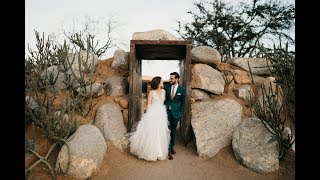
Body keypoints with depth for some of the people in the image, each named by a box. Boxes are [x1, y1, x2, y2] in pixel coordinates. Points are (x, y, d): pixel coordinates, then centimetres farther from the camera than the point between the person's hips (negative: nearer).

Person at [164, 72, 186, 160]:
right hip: (167, 111, 0)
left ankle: (172, 147, 29)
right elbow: (164, 98, 9)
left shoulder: (182, 89, -3)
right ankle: (169, 151, 4)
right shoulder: (166, 87, 0)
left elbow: (182, 102, 4)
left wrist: (180, 113, 2)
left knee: (173, 131, 12)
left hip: (175, 112, 0)